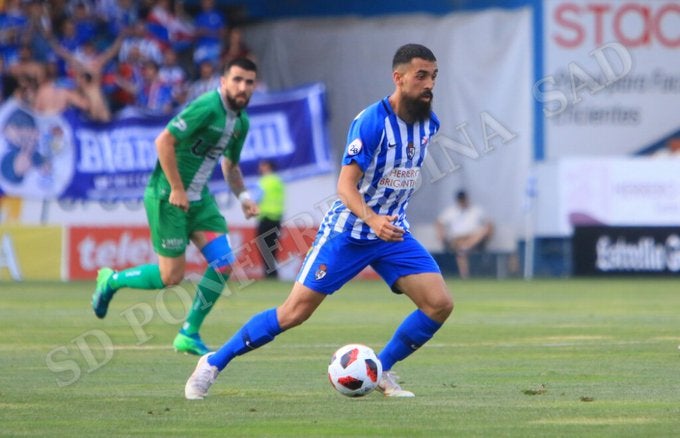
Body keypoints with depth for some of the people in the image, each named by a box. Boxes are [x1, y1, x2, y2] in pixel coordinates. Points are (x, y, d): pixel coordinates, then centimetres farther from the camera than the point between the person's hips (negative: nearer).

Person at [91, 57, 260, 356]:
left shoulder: (241, 121, 9)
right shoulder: (206, 108, -20)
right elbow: (164, 141, -25)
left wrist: (243, 196, 8)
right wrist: (177, 189, -22)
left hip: (199, 198, 8)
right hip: (168, 196, -8)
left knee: (223, 262, -5)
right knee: (172, 276, -4)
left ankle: (188, 335, 5)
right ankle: (111, 281, 23)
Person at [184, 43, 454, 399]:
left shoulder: (428, 122, 1)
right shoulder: (371, 122, -21)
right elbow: (345, 186, -25)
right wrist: (372, 219, -42)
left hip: (392, 232, 6)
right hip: (347, 232, -6)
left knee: (440, 304, -11)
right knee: (294, 312, -7)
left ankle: (381, 371, 8)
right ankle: (213, 363, 8)